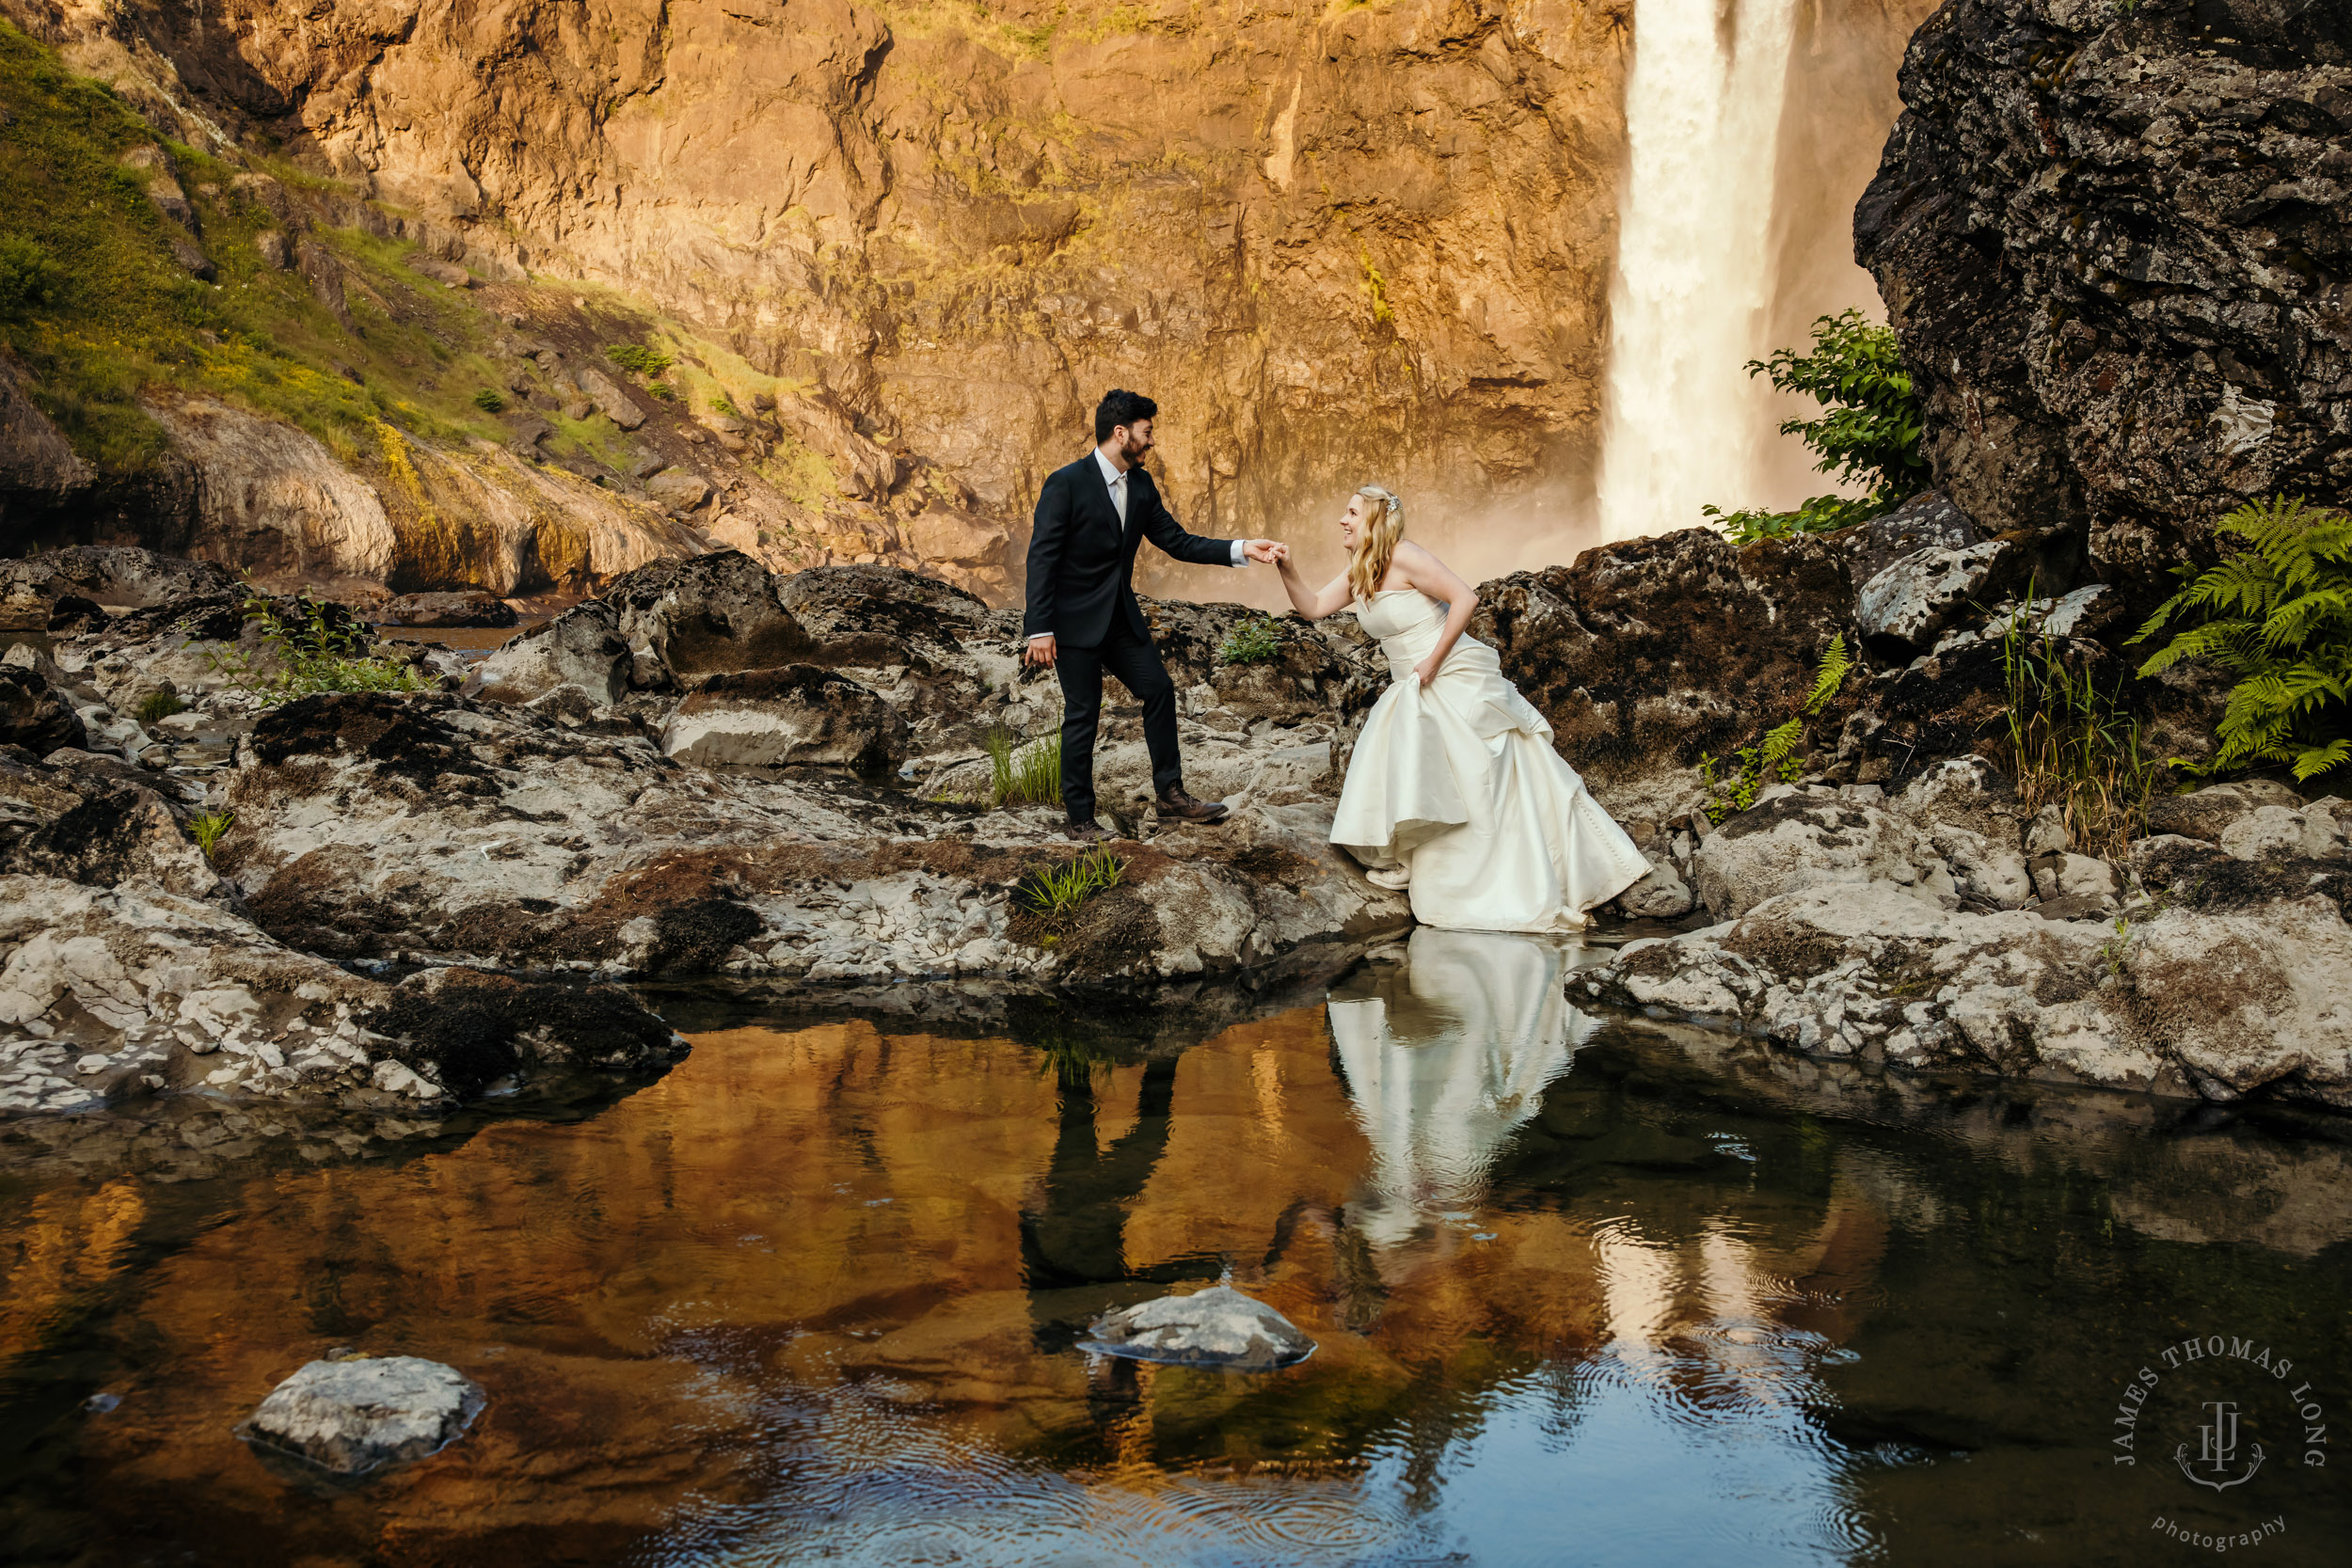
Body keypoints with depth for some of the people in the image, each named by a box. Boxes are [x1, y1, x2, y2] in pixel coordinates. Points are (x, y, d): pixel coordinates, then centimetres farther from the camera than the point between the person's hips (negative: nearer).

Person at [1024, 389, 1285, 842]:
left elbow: (1176, 541, 6)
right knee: (1083, 715, 0)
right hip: (1075, 620, -7)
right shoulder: (1066, 484, -17)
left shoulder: (1140, 484, 4)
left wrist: (1241, 549, -5)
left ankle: (1171, 796, 15)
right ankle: (1079, 818, 12)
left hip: (1121, 616, 7)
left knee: (1159, 690, 5)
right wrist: (1039, 630, -21)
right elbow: (1042, 558, -17)